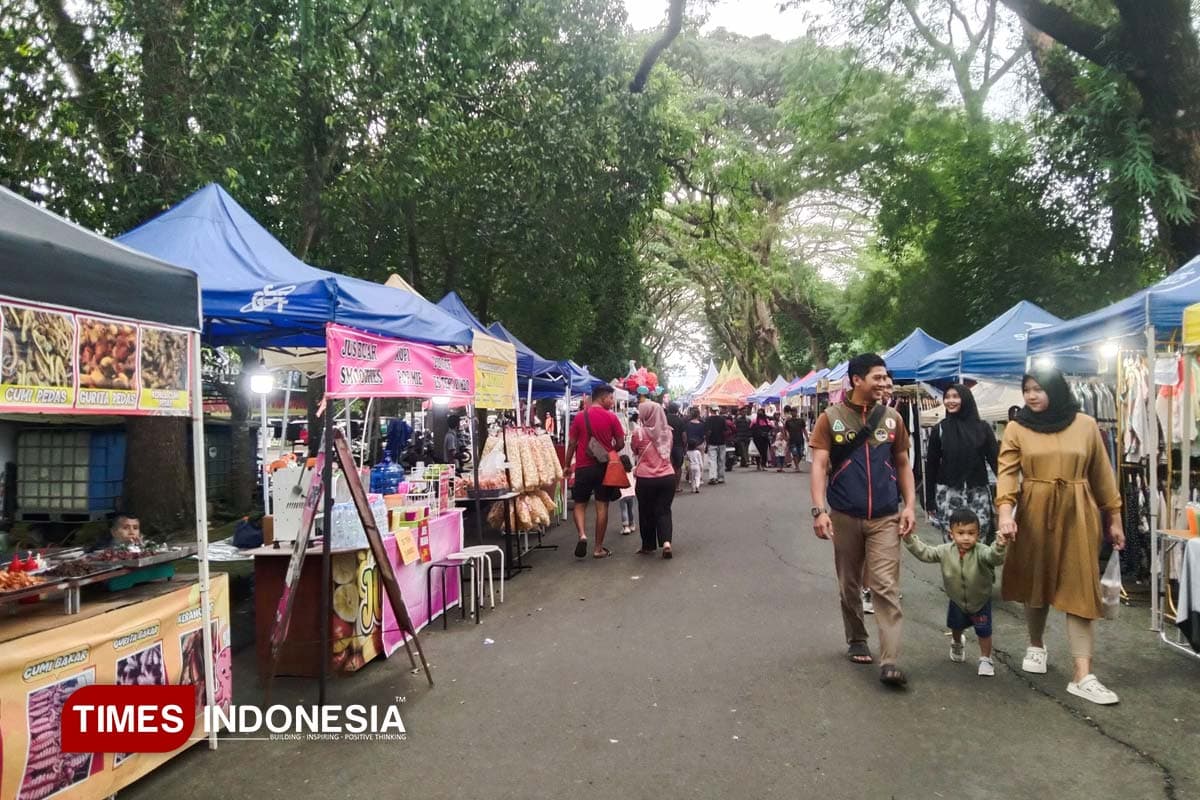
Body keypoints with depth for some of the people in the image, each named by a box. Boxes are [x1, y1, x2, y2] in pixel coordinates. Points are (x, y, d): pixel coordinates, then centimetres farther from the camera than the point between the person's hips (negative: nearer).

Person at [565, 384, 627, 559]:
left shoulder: (580, 417, 0)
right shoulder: (611, 417, -4)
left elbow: (571, 443, 3)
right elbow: (620, 444, -2)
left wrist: (568, 465, 13)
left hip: (583, 467, 1)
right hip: (605, 467, -1)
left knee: (580, 504, 13)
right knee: (602, 506, 5)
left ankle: (582, 535, -10)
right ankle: (599, 548, 9)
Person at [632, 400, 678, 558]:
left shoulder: (639, 432, -10)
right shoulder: (667, 431, 2)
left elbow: (635, 451, 5)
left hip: (646, 479, -3)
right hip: (667, 477, 3)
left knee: (646, 512, 12)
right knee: (663, 510, 9)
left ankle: (649, 546, 21)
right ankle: (666, 542, -10)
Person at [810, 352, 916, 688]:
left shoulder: (892, 418, 3)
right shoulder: (831, 418, -4)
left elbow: (903, 464, 11)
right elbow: (819, 466, -7)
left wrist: (910, 505, 2)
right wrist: (819, 510, -16)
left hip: (885, 518, 1)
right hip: (845, 517, 0)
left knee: (886, 586, -6)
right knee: (849, 585, 13)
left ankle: (890, 660, -7)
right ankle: (856, 641, 32)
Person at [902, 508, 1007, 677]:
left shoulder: (981, 552, -32)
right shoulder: (945, 551, -20)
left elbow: (994, 558, -51)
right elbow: (924, 553, -12)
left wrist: (999, 547, -72)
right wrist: (909, 538, -21)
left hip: (980, 601, -4)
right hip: (957, 601, 4)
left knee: (984, 631, -1)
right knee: (956, 625, 24)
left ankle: (985, 659, 24)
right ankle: (957, 644, 57)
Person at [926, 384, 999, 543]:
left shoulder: (983, 427, 3)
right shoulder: (939, 429, 3)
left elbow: (994, 459, 2)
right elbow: (931, 464, 6)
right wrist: (930, 501, 5)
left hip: (978, 491, 0)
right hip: (948, 493, 0)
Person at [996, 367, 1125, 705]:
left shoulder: (1086, 425, 2)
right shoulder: (1017, 428, -1)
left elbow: (1102, 474, 8)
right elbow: (1006, 473, -10)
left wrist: (1114, 518, 10)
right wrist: (1005, 512, -24)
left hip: (1077, 516, 0)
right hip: (1033, 515, 0)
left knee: (1079, 590, -4)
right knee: (1035, 582, 13)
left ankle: (1082, 676, -4)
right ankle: (1037, 645, 38)